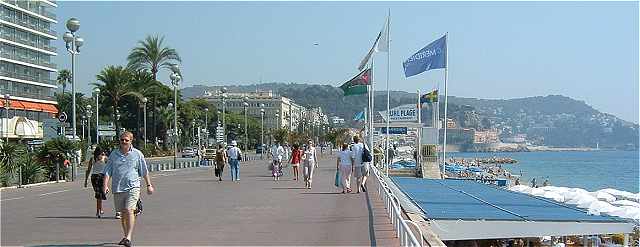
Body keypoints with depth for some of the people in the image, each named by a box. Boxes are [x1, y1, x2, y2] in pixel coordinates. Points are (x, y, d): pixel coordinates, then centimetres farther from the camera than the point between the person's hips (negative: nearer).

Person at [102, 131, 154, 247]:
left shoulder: (137, 154, 3)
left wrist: (149, 185, 11)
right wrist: (105, 185, -5)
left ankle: (129, 237, -17)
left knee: (129, 210, -18)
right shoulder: (113, 154, 9)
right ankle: (126, 235, 27)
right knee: (122, 213, 12)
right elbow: (108, 171, 7)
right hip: (117, 188, 3)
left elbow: (144, 171, 10)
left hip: (132, 187, -3)